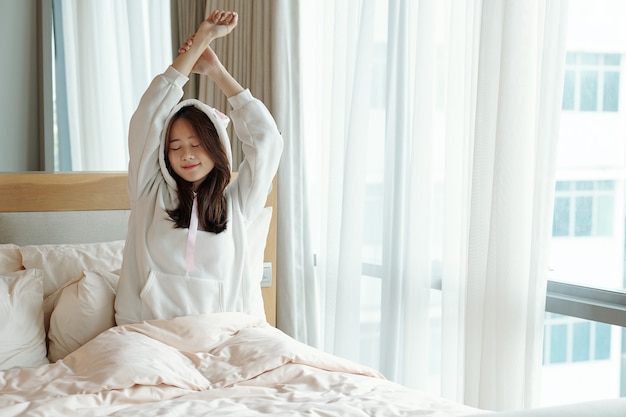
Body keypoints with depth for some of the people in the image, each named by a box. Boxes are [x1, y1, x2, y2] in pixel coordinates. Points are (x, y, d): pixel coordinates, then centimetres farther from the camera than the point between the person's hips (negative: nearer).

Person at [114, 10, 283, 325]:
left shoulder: (236, 204, 11)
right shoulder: (149, 194, 10)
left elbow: (266, 138, 5)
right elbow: (147, 118, 3)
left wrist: (217, 71, 8)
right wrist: (202, 37, 3)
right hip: (153, 336, 0)